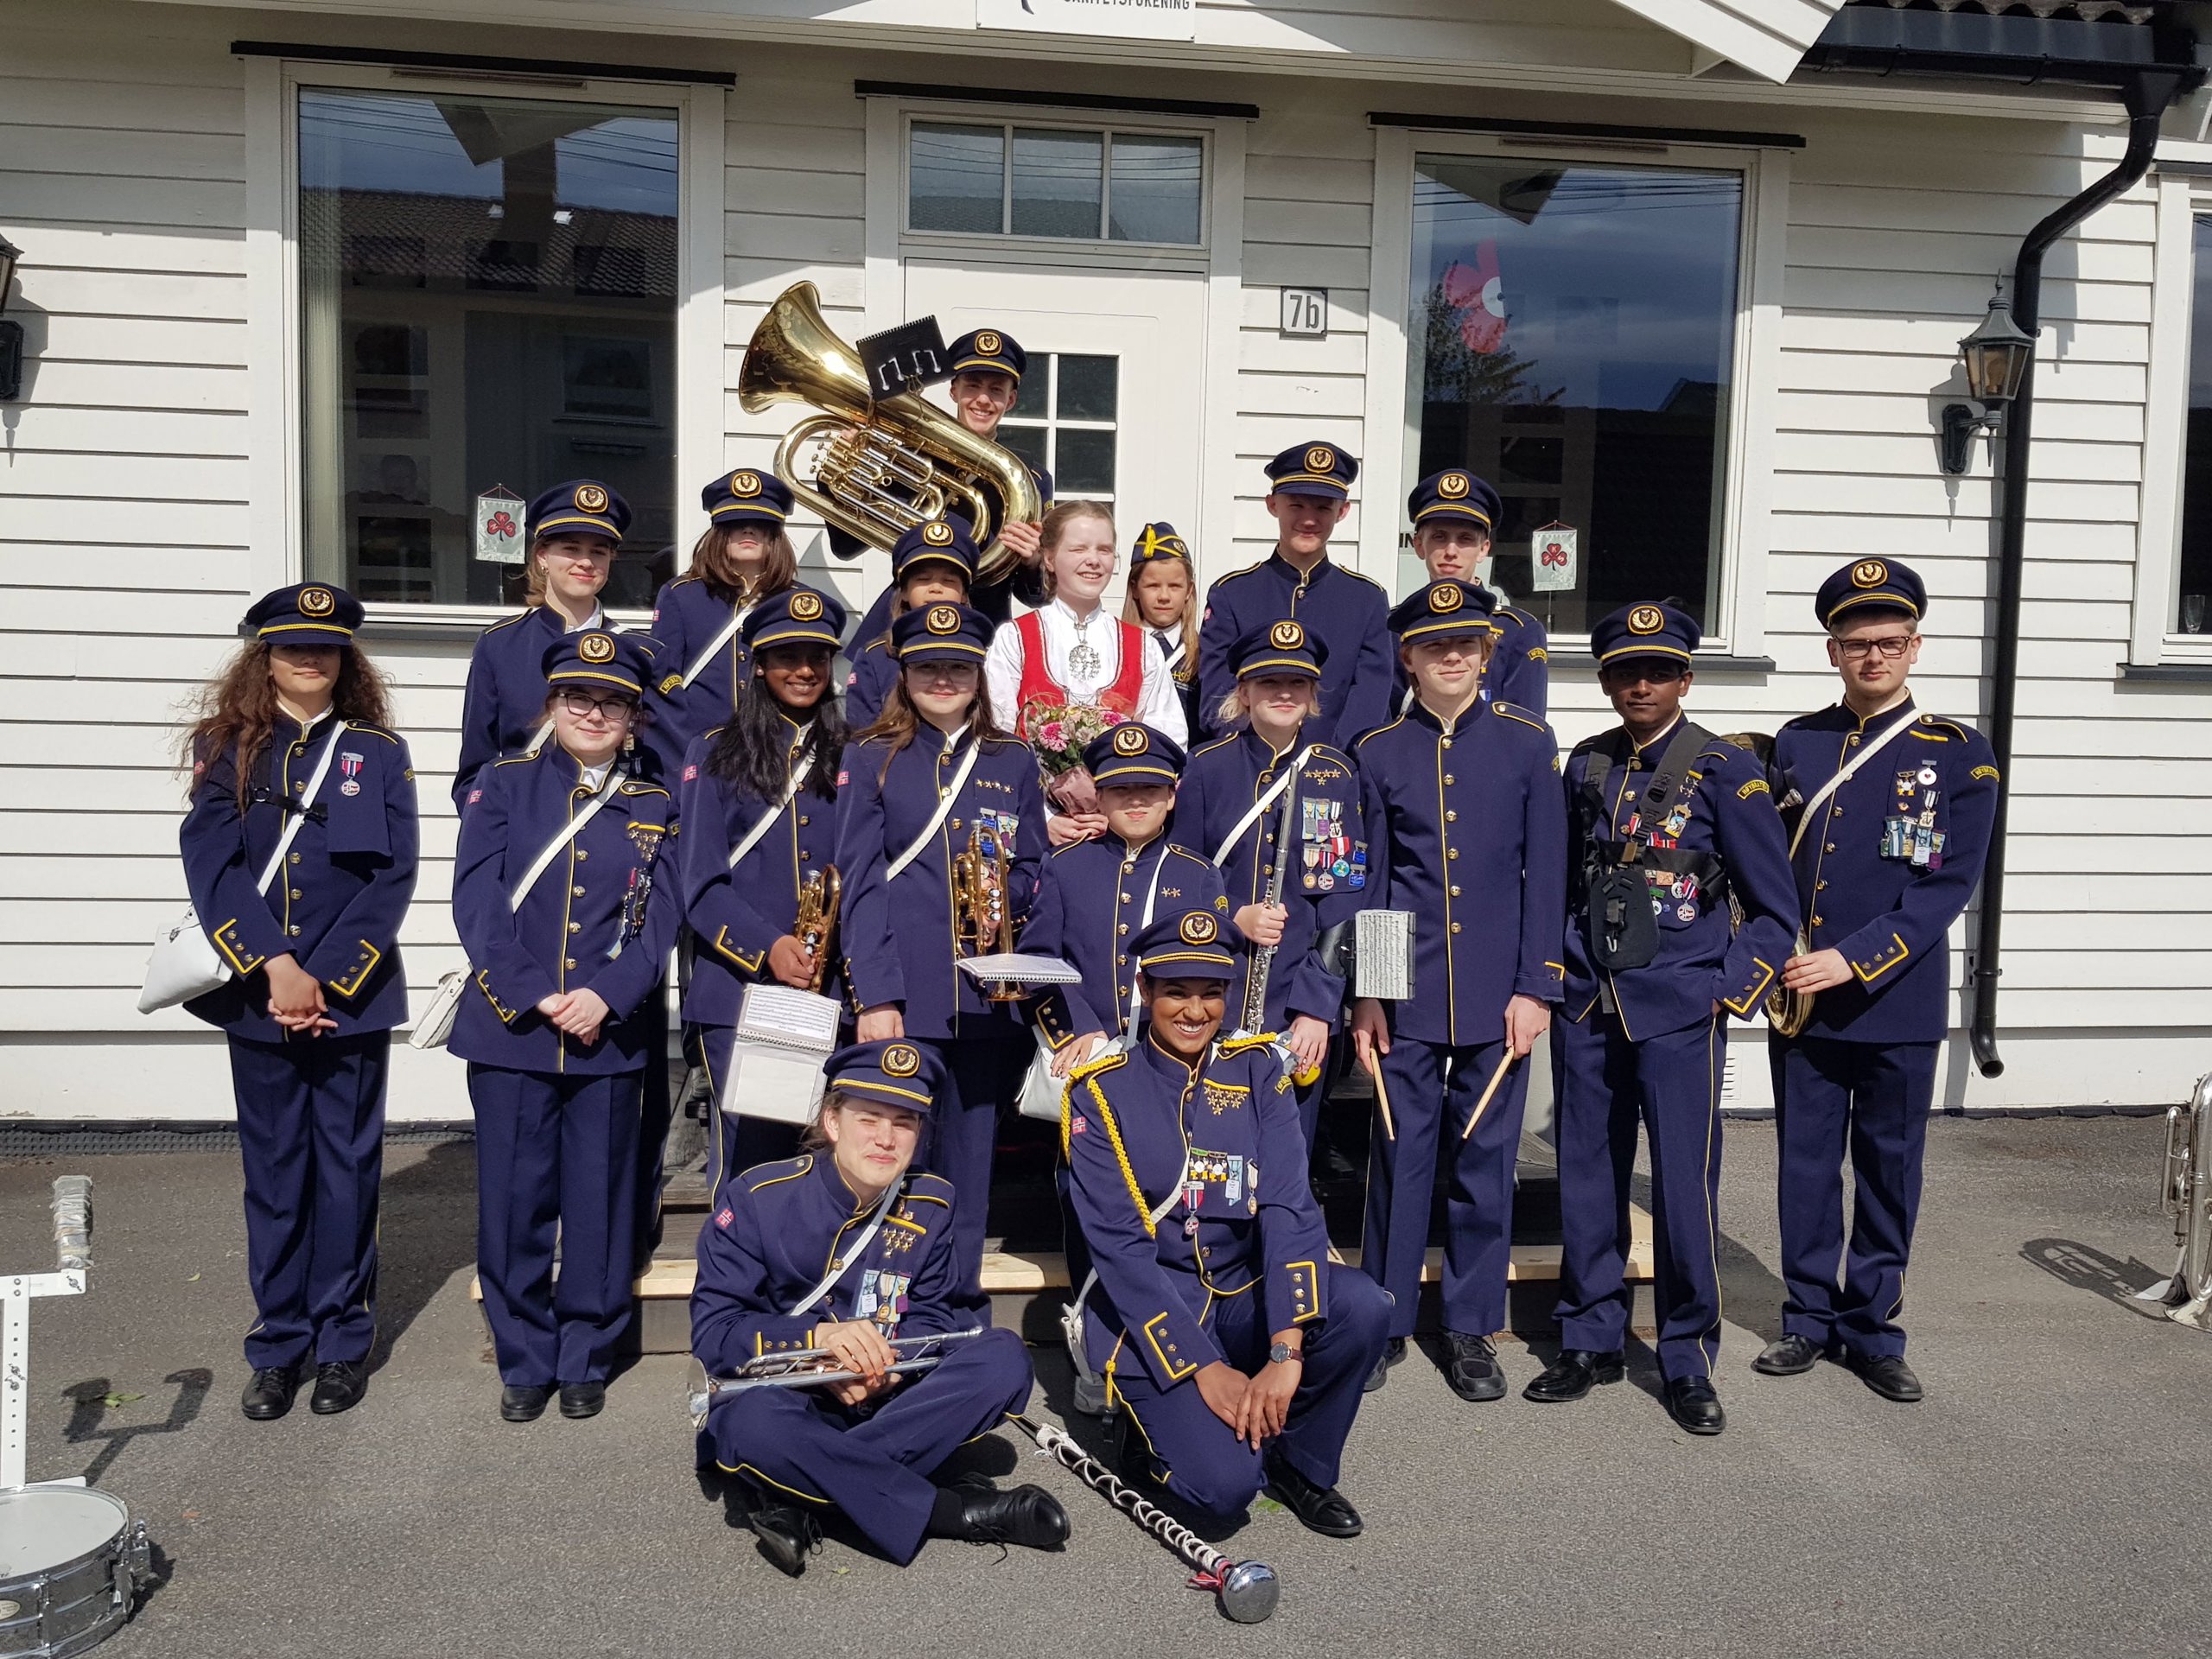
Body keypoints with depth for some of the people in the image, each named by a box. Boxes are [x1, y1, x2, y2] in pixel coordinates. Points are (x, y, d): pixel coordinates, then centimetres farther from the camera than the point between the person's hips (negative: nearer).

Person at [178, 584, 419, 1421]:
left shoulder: (379, 753, 3)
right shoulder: (226, 749, 5)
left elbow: (392, 879, -3)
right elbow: (211, 865, -6)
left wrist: (325, 981, -11)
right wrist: (276, 968, -16)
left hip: (350, 996, -1)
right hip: (257, 997, 1)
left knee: (347, 1168, 7)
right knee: (273, 1171, 9)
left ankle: (344, 1343, 19)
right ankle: (279, 1346, 21)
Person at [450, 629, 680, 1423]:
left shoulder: (655, 809, 9)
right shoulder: (503, 786, 6)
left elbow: (659, 921, 0)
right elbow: (477, 902, -4)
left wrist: (605, 995, -16)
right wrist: (532, 998, -14)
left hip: (610, 1035, 1)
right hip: (509, 1029, -1)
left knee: (599, 1201, 7)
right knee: (513, 1201, 4)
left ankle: (587, 1358, 22)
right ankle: (525, 1361, 20)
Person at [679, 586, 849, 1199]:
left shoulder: (851, 758, 12)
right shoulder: (716, 754, 5)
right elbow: (701, 883, -1)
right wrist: (768, 947, -16)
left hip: (831, 993, 2)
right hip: (739, 990, -2)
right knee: (750, 1156, -3)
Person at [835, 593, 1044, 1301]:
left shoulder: (1013, 762, 12)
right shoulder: (872, 759, 4)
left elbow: (1034, 866, 16)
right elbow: (860, 884, -3)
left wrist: (1007, 895, -9)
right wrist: (874, 997, -11)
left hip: (988, 997, 3)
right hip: (903, 998, -2)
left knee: (969, 1165, 9)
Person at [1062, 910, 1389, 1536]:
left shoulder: (1257, 1071, 0)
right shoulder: (1101, 1092, -8)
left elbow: (1289, 1208, -12)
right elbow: (1117, 1247, -14)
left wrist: (1285, 1353, -25)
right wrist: (1204, 1368, -23)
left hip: (1245, 1298, 4)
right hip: (1150, 1319, -3)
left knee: (1361, 1306, -26)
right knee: (1225, 1484, -25)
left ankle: (1299, 1464, -1)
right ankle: (1165, 1420, 10)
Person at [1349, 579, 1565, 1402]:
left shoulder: (1528, 741, 2)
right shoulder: (1377, 752, 4)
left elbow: (1545, 873, 1)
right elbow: (1368, 879, 5)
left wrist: (1534, 988, -4)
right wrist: (1364, 994, 0)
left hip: (1497, 989, 0)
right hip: (1407, 992, 0)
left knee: (1485, 1158, 8)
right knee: (1400, 1154, 4)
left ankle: (1471, 1327, 21)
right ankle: (1386, 1321, 19)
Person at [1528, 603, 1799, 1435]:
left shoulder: (1726, 769, -4)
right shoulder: (1586, 765, 9)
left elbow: (1775, 910, -1)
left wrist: (1729, 994, -7)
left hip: (1679, 1010, -4)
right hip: (1587, 1006, 4)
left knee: (1685, 1185, -2)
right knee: (1587, 1178, 9)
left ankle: (1689, 1360, 14)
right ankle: (1590, 1341, 24)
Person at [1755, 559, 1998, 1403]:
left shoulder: (1960, 754, -3)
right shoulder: (1795, 743, 6)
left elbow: (1950, 884, -10)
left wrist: (1855, 961, -18)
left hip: (1898, 1003, -2)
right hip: (1799, 1000, 2)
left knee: (1889, 1172, 8)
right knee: (1806, 1167, 10)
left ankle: (1873, 1328, 22)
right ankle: (1811, 1319, 24)